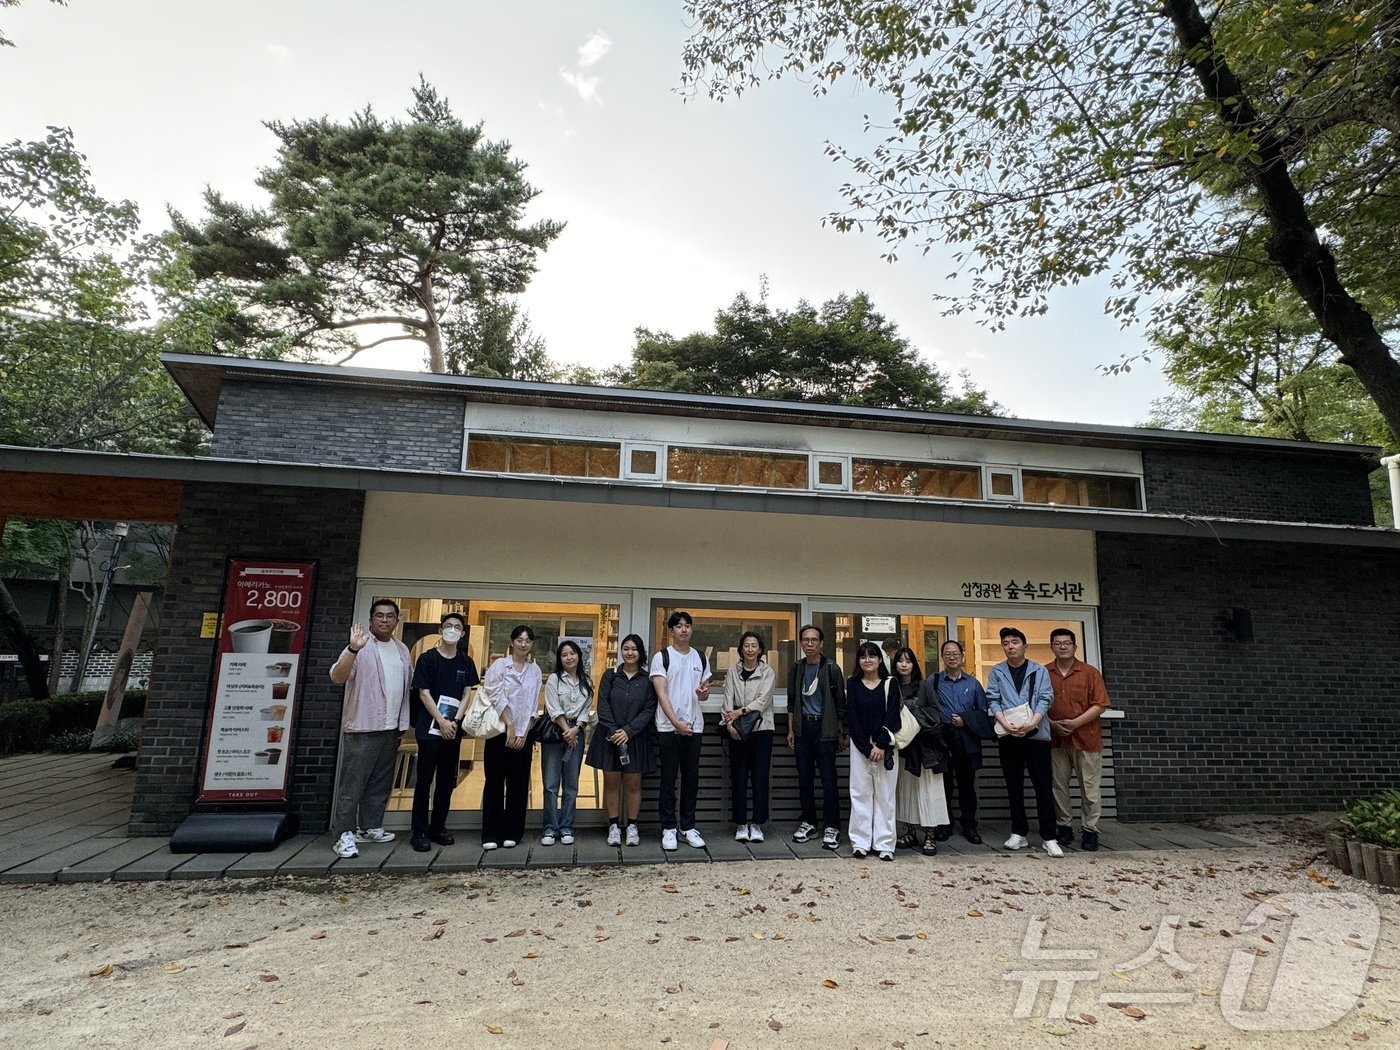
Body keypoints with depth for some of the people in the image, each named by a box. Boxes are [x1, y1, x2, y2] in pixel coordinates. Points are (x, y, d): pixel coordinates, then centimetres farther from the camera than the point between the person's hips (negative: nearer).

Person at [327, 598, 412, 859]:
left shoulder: (402, 650, 11)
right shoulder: (360, 647, -9)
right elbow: (337, 677, -21)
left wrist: (404, 721, 13)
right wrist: (353, 649, -37)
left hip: (392, 728, 7)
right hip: (362, 727, -7)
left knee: (380, 783, 14)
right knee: (352, 783, -2)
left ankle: (369, 827, 25)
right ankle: (344, 835, 5)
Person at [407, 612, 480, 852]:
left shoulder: (466, 662, 8)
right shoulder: (427, 658, -2)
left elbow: (467, 694, 7)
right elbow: (424, 694, -6)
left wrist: (455, 721, -7)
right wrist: (441, 721, -12)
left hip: (454, 728, 4)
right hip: (430, 728, -4)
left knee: (447, 781, 8)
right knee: (424, 780, -2)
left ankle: (438, 827, 18)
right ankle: (420, 832, 5)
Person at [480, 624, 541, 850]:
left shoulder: (535, 670, 7)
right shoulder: (499, 665, -2)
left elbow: (532, 705, 5)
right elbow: (497, 697, -9)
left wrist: (523, 732, -4)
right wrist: (510, 726, -12)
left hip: (523, 734, 3)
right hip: (499, 731, -3)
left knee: (518, 784, 5)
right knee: (495, 782, 1)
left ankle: (512, 832, 14)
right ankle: (491, 834, 8)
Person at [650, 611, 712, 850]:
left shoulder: (700, 659, 10)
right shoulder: (662, 657, -3)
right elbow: (661, 694, -10)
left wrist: (702, 693, -10)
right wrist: (676, 722, -22)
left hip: (694, 727, 4)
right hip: (669, 727, -4)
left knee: (691, 779, 9)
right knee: (668, 780, 3)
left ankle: (689, 827, 18)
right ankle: (668, 829, 12)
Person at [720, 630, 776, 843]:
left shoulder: (767, 672, 3)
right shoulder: (733, 672, 7)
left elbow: (763, 700, -9)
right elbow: (728, 701, -2)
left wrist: (740, 711, -19)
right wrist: (729, 723, -18)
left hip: (761, 729, -1)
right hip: (737, 731, 1)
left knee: (760, 777, 0)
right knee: (738, 777, 3)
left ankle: (757, 825, 9)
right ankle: (741, 824, 12)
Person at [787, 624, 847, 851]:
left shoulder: (831, 668, -4)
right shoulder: (796, 668, 8)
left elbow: (840, 702, 0)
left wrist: (841, 732, 0)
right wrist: (791, 730, 9)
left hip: (825, 728, -4)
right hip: (803, 727, 4)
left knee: (828, 779, -4)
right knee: (804, 778, 9)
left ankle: (831, 827, 3)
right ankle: (807, 821, 21)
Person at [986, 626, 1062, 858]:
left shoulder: (1040, 671, 6)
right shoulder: (996, 672, 8)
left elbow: (1045, 700, -3)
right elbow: (993, 701, 0)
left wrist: (1031, 723, -19)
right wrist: (1005, 724, -17)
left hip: (1037, 735, -1)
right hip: (1008, 737, 1)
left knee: (1043, 786, 0)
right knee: (1014, 787, 8)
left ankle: (1048, 837, 5)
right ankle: (1019, 833, 16)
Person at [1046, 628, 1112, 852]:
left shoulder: (1090, 672, -1)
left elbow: (1100, 705, -4)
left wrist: (1075, 723, -13)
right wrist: (1053, 724, -10)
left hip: (1086, 739, -2)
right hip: (1056, 740, 2)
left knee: (1089, 788, 3)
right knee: (1058, 786, 7)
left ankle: (1090, 830, 11)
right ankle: (1063, 827, 18)